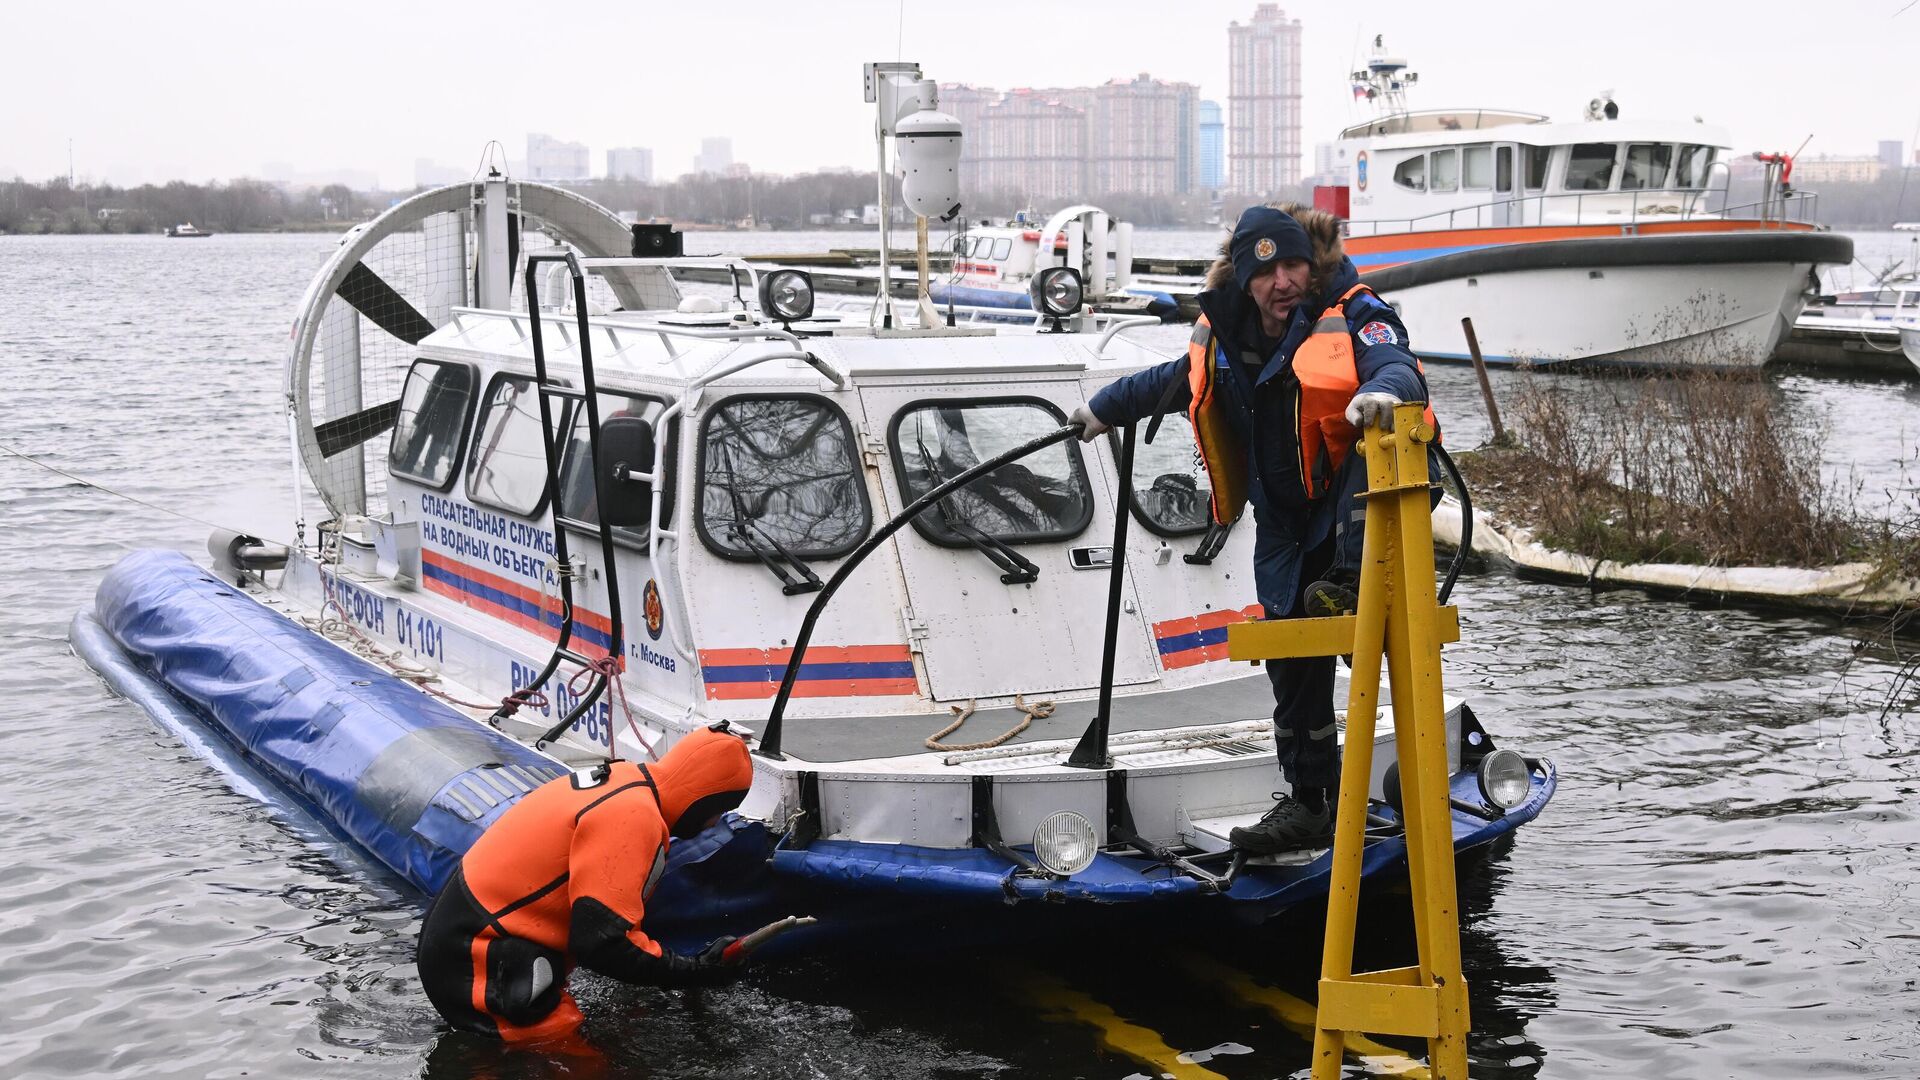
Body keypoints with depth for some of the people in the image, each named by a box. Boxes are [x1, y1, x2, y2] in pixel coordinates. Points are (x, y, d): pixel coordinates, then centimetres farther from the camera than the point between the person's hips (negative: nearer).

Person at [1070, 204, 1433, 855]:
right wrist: (1105, 410, 40)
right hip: (1285, 523, 5)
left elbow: (1396, 362, -32)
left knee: (1366, 447, -37)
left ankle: (1352, 581, -41)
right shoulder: (1228, 340, 5)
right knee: (1292, 657, 7)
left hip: (1356, 505, -5)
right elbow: (1175, 381, 26)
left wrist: (1384, 389, -57)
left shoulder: (1352, 315, -12)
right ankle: (1307, 804, 18)